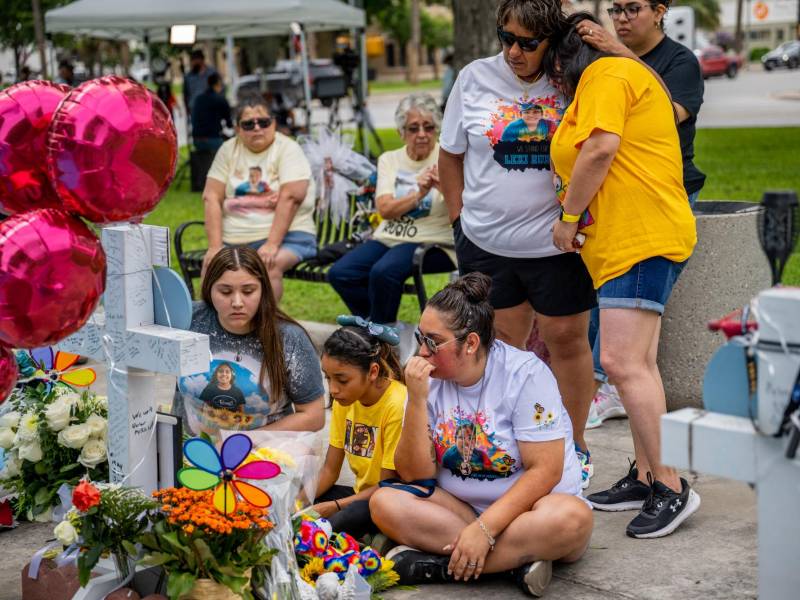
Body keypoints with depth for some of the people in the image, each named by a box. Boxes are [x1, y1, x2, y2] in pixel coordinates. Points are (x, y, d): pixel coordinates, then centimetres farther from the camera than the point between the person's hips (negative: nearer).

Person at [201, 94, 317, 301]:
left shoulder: (288, 149, -2)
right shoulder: (228, 150, 9)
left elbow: (290, 198, -13)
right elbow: (211, 197, 3)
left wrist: (272, 245, -23)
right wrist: (215, 246, -9)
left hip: (285, 234, -3)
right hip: (234, 238, 3)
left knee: (270, 265, -33)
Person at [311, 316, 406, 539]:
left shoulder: (398, 405, -21)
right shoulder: (345, 399, 1)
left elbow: (388, 486, -17)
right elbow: (330, 470, 5)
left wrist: (333, 507, -23)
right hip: (362, 494, 8)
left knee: (357, 513, -39)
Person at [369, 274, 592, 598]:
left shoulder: (525, 373, -14)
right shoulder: (429, 379, -3)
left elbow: (545, 471, -19)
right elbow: (415, 474, -6)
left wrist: (483, 529, -27)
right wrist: (416, 401, -19)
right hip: (460, 506, 4)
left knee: (572, 517, -36)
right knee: (384, 502, -21)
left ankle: (437, 564, -27)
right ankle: (517, 558, -25)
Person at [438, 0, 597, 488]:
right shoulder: (475, 79, 0)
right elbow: (451, 156, 10)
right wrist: (461, 219, 7)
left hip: (557, 242, -2)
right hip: (487, 242, 2)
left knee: (567, 337, 7)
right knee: (500, 342, 11)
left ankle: (574, 445, 23)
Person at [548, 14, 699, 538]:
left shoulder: (605, 73, -5)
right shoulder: (628, 74, 27)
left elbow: (601, 147, -18)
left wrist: (569, 216, -9)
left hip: (641, 237, -11)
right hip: (631, 241, 11)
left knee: (622, 361, -16)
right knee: (639, 363, 11)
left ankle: (671, 487, -12)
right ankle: (645, 477, 16)